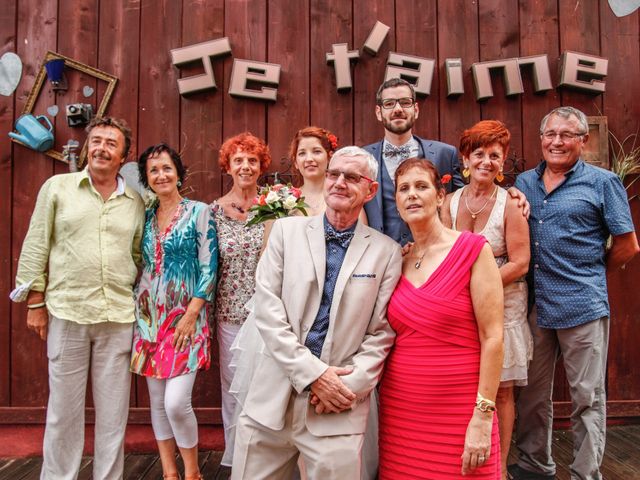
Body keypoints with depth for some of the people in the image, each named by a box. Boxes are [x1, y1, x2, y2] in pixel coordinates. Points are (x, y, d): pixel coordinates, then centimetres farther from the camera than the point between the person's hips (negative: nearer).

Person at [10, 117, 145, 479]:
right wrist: (35, 303, 1)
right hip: (67, 313, -2)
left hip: (119, 317, 2)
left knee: (113, 410, 9)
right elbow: (36, 246, 3)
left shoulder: (136, 202, 9)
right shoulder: (57, 187, 4)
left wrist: (140, 305, 11)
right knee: (64, 409, 9)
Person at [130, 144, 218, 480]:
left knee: (176, 402, -11)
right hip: (149, 317, 5)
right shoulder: (146, 217, 11)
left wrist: (190, 316, -14)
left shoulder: (199, 212, -3)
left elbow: (209, 268, -8)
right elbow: (140, 266, 16)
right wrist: (138, 313, 7)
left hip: (184, 317, -5)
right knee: (157, 401, 10)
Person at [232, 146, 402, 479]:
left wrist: (349, 384, -10)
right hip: (272, 399, 1)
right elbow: (266, 307, -4)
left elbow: (381, 333, 2)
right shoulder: (287, 230, 3)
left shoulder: (386, 252, 2)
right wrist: (313, 373, -11)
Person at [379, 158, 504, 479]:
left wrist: (483, 417, -13)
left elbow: (492, 337, -10)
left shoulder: (472, 248, -7)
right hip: (398, 410, 4)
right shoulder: (398, 261, 6)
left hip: (458, 412, -4)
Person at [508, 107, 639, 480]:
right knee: (533, 393, 15)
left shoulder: (603, 182, 0)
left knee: (588, 398, 6)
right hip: (534, 305, 4)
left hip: (583, 306, -4)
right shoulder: (524, 183, 11)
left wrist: (589, 276, 6)